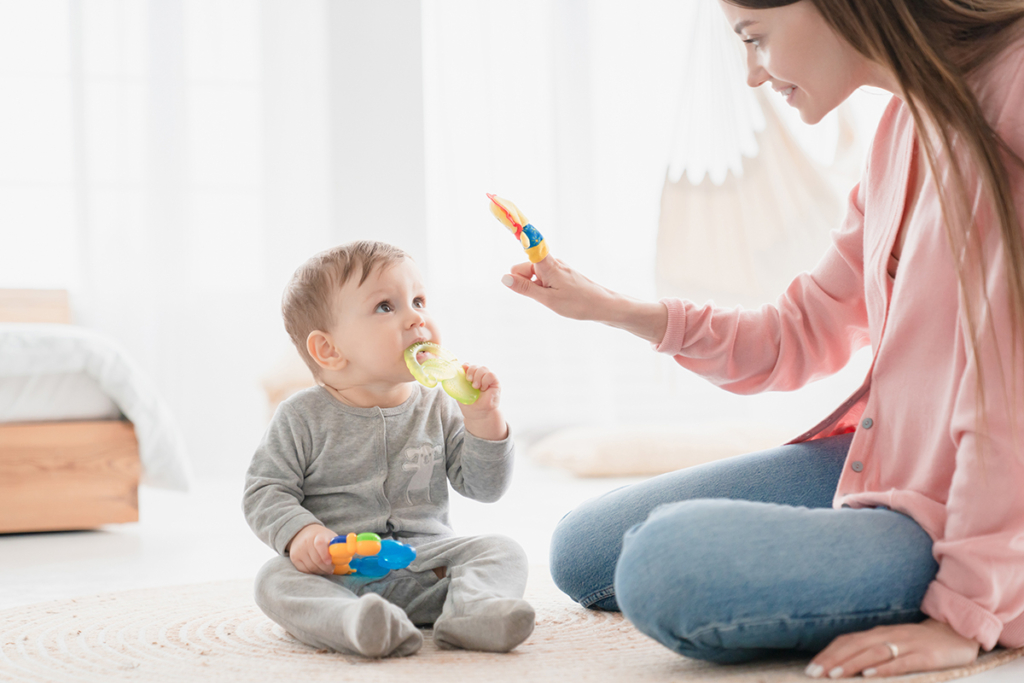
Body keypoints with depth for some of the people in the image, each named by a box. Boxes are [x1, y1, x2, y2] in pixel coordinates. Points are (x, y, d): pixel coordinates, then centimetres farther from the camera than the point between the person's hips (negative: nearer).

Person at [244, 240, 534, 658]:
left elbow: (484, 487, 4)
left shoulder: (437, 408, 5)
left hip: (426, 562, 3)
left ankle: (473, 609, -48)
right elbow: (265, 491, -1)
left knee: (503, 551, -17)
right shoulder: (304, 417, -1)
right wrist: (300, 533, -21)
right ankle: (358, 623, -57)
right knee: (276, 579, -30)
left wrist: (483, 419, -11)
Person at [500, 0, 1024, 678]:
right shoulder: (906, 123, 7)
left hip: (962, 517, -9)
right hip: (870, 459, 9)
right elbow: (804, 333, 13)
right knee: (584, 554, 9)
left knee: (668, 561, -29)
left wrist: (969, 615, -23)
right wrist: (611, 309, 8)